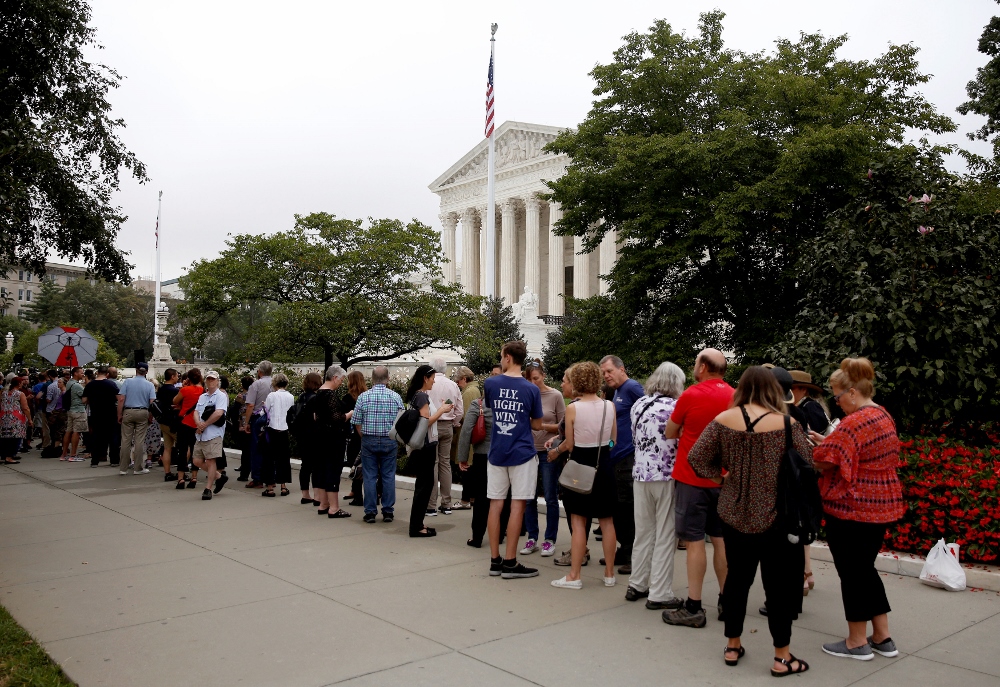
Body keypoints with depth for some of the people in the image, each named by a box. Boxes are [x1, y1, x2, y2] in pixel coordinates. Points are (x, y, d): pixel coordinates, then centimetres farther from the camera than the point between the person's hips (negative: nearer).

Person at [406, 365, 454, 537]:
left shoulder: (417, 395, 14)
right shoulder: (422, 396, -15)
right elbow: (426, 422, -20)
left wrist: (440, 409, 14)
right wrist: (441, 410, -12)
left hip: (422, 446, 10)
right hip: (425, 446, -10)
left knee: (424, 484, 14)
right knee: (425, 484, -5)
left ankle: (417, 524, 19)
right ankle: (416, 526, 0)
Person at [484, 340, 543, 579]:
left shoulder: (491, 384, -1)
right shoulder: (531, 389, -5)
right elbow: (537, 425, 4)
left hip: (496, 452, 3)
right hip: (522, 453, -2)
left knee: (495, 505, 7)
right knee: (517, 506, 1)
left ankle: (495, 560, 14)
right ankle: (510, 563, 4)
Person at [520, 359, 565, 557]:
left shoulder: (555, 396, -4)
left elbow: (563, 426, -3)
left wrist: (543, 425, -17)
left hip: (549, 452, -3)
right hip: (528, 451, 3)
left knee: (550, 497, 4)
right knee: (529, 497, 7)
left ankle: (550, 540, 15)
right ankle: (532, 539, 20)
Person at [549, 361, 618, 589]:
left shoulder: (573, 408, -13)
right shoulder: (609, 405, -3)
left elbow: (569, 444, -7)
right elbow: (614, 438, 5)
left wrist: (556, 451, 13)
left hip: (580, 466, -3)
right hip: (604, 465, 3)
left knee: (578, 522, 4)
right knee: (607, 521, 12)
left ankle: (574, 576, 9)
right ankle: (609, 574, 20)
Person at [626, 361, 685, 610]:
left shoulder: (638, 405, 7)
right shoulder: (674, 406, -12)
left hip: (641, 473, 6)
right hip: (667, 476, -6)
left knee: (643, 532, 16)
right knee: (665, 536, 2)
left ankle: (637, 585, 24)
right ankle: (659, 594, 7)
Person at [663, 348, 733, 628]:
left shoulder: (691, 395, -12)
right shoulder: (735, 397, 0)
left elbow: (669, 434, 0)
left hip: (691, 478, -5)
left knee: (694, 542, -1)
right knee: (721, 540, 13)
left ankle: (693, 608, 4)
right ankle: (727, 602, 21)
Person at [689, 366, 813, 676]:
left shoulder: (723, 420, -4)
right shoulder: (787, 423, -12)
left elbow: (696, 457, -5)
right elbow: (809, 466, -9)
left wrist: (720, 479, 4)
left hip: (734, 513, 3)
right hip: (776, 515, -3)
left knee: (736, 578, 15)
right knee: (778, 585, 7)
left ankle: (732, 647, 26)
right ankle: (782, 658, 16)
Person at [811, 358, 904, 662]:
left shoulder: (853, 423, -21)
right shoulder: (884, 417, 10)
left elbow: (824, 460, -23)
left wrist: (817, 444, -2)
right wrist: (826, 440, 9)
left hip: (852, 509, -9)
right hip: (882, 505, 9)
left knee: (851, 572, 4)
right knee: (866, 569, 18)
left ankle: (857, 642, 15)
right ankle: (882, 638, 25)